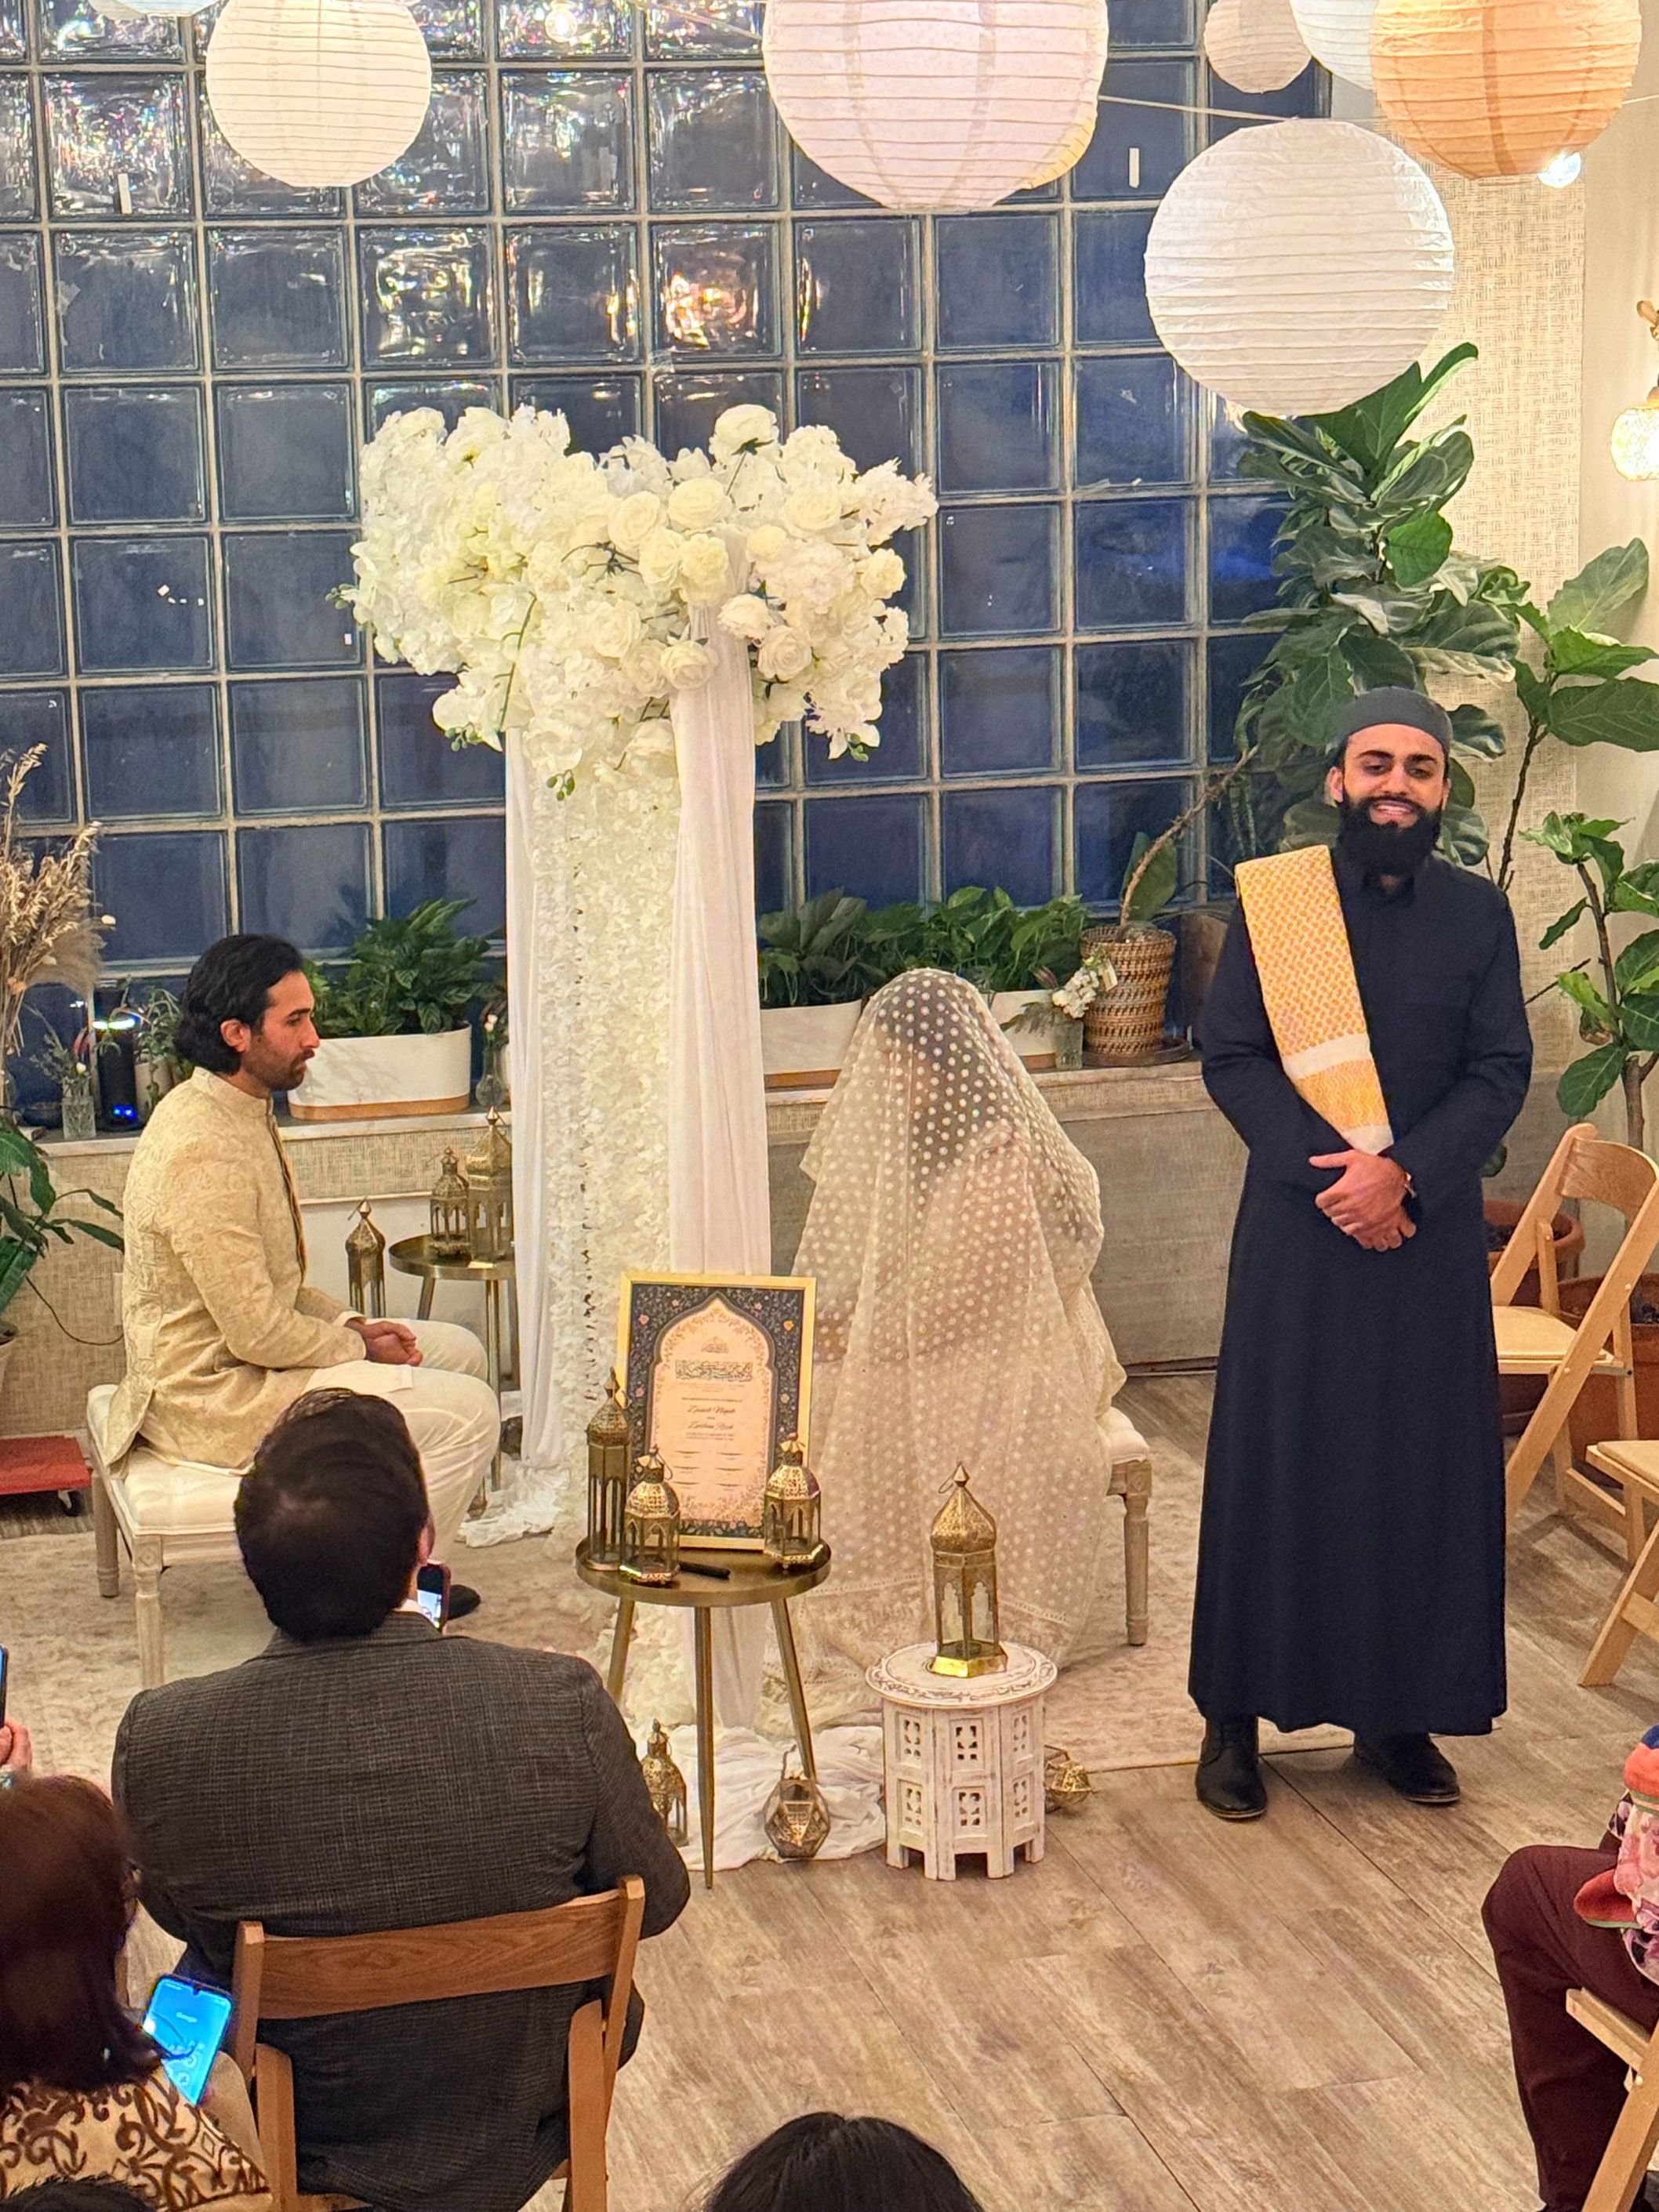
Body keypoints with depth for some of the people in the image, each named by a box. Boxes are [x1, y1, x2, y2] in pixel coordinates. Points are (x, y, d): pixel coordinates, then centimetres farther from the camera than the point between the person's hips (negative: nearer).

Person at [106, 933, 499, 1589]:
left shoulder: (236, 1112, 6)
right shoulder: (204, 1151, -27)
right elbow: (258, 1334, -25)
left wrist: (351, 1325, 4)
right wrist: (360, 1349, -9)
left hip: (231, 1354, 11)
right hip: (215, 1398, -11)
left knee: (458, 1350, 15)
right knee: (469, 1413, -13)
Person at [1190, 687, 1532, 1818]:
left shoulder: (1478, 912, 5)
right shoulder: (1272, 899, 0)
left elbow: (1502, 1071, -1)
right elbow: (1231, 1057, -4)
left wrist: (1402, 1171, -15)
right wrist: (1328, 1173, -16)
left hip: (1431, 1232, 2)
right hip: (1298, 1230, -2)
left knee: (1424, 1465, 5)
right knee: (1273, 1463, 2)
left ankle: (1399, 1710, 18)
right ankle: (1236, 1717, 11)